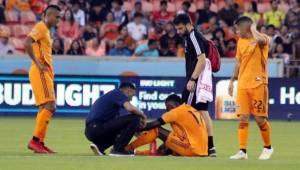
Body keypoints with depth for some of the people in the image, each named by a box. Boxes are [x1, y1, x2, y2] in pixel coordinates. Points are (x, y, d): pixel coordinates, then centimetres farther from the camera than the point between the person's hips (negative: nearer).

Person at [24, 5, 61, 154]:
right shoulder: (41, 27, -9)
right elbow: (27, 43, -23)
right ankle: (35, 140, -17)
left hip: (45, 73, 10)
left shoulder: (45, 30, 21)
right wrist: (38, 64, -22)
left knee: (47, 108, 10)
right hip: (40, 73, -10)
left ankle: (39, 143, 10)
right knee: (49, 106, -16)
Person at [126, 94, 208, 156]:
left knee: (156, 130, -3)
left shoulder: (179, 111, -4)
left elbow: (154, 124, -2)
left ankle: (128, 148, 2)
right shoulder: (191, 110, 21)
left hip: (192, 149, -9)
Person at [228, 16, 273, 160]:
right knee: (243, 118, -3)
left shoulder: (263, 38, -5)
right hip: (242, 85, 5)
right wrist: (232, 80, 18)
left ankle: (268, 147, 19)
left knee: (260, 119, -1)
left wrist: (253, 29, -12)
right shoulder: (240, 41, 14)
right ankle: (242, 151, -3)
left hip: (258, 84, -5)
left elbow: (260, 40, -31)